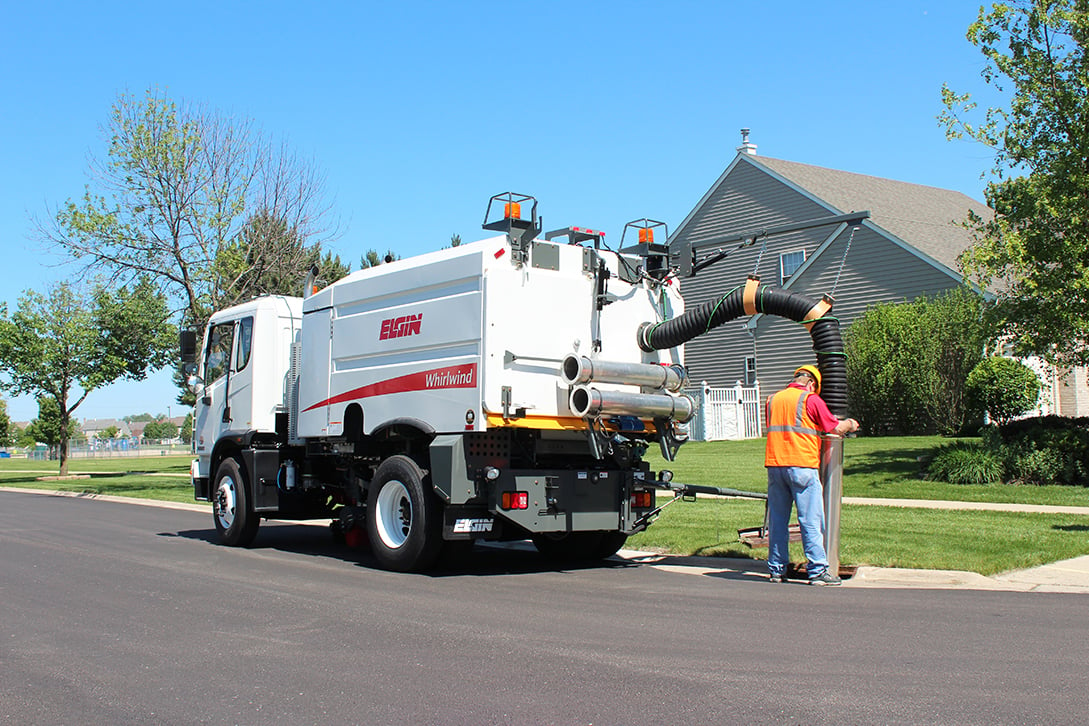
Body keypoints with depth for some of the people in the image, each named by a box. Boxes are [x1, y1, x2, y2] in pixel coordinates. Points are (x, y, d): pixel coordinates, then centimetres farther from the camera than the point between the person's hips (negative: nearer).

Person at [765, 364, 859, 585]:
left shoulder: (773, 399, 14)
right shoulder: (811, 399, -2)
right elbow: (835, 428, -1)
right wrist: (850, 424, 20)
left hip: (774, 465, 5)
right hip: (802, 465, -5)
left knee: (777, 520, 10)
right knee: (811, 521, 0)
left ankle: (776, 569, 14)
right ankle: (817, 571, 2)